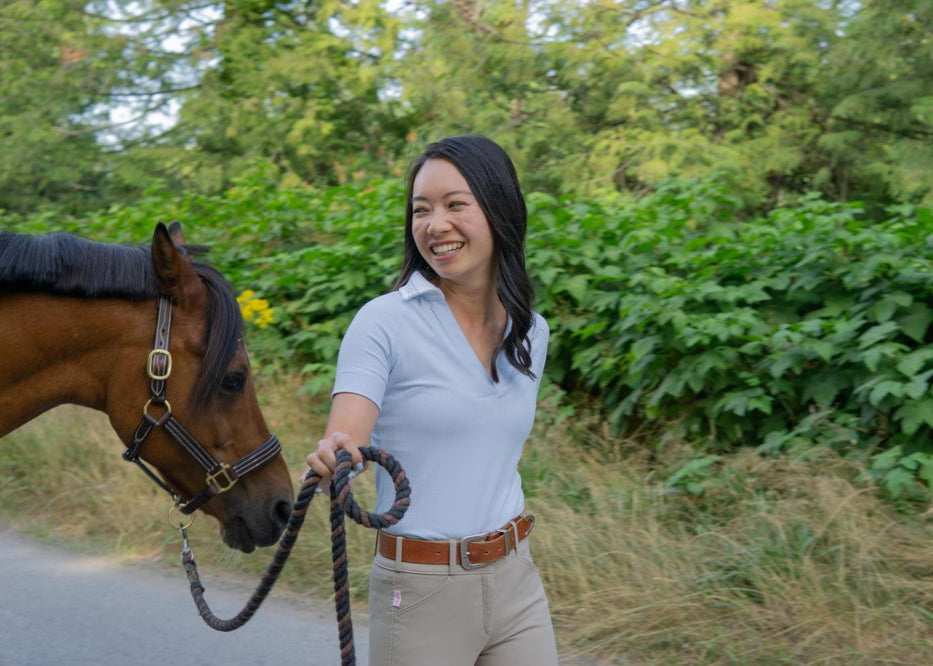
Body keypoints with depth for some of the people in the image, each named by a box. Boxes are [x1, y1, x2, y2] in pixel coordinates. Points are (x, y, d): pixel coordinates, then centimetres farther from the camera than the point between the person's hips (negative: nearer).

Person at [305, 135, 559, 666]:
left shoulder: (532, 333, 5)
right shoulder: (385, 322, -10)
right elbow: (344, 439, -22)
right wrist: (331, 458, -43)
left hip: (515, 581, 4)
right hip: (420, 591, -4)